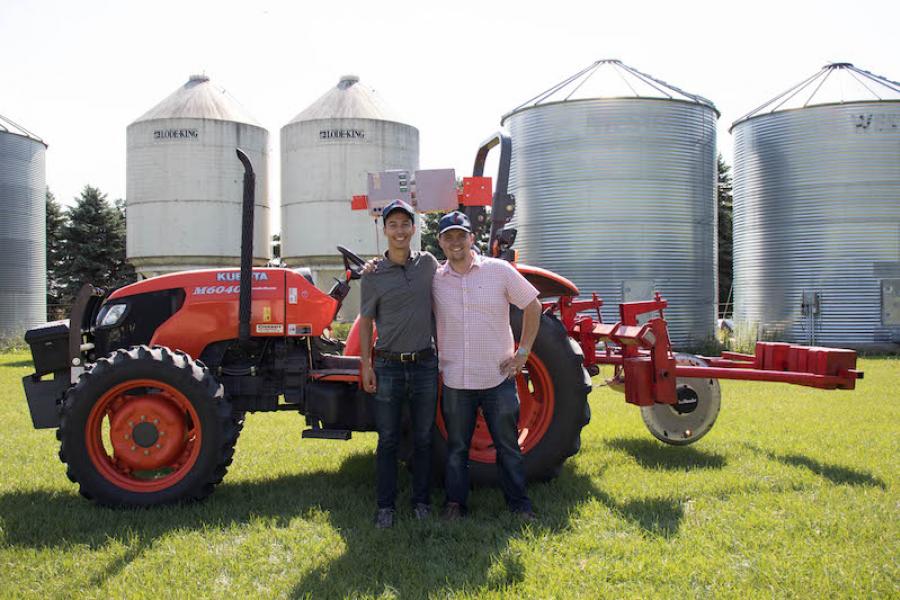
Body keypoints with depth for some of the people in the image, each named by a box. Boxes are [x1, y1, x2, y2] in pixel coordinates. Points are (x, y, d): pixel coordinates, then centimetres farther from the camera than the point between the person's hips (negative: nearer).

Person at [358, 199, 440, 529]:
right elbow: (366, 321, 2)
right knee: (388, 440, 4)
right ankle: (386, 506, 13)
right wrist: (365, 364, -4)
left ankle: (422, 501, 21)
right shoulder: (373, 275, -2)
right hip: (388, 366, -2)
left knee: (423, 439, 9)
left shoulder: (428, 264, 4)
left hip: (424, 364, 2)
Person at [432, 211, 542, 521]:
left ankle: (519, 503, 23)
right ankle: (455, 502, 26)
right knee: (457, 447, 12)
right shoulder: (433, 280, 0)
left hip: (498, 378, -1)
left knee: (508, 445, 10)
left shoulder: (499, 270, -3)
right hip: (455, 382, 1)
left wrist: (523, 352, 0)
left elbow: (532, 306, 4)